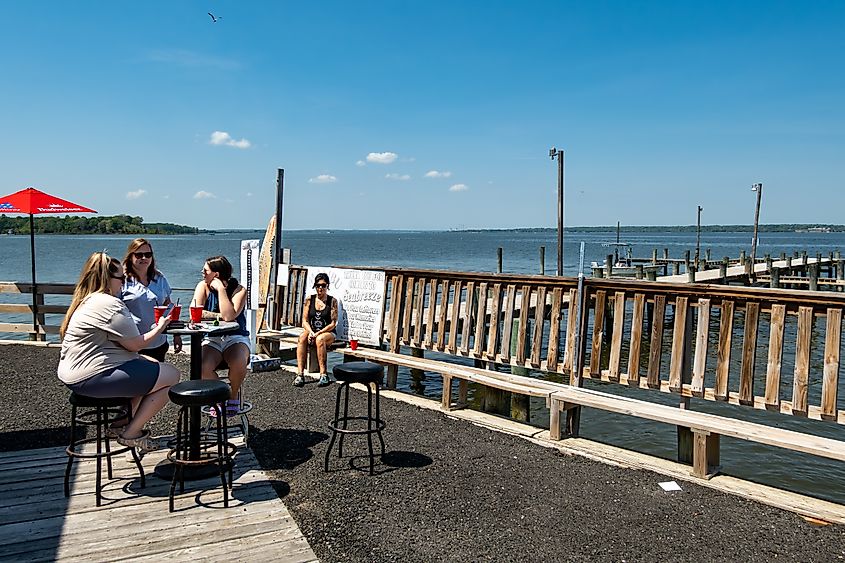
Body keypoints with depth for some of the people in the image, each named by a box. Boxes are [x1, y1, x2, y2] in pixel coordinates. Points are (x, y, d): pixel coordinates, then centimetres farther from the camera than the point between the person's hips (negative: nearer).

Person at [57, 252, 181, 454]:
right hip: (93, 378, -11)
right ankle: (131, 434, 3)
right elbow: (135, 345, -14)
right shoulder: (110, 304, -18)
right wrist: (160, 327, 0)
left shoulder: (86, 300, 15)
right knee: (171, 375, -7)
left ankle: (121, 423, 19)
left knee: (153, 365, 23)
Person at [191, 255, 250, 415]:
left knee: (238, 363, -34)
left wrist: (221, 289, -18)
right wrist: (218, 316, -16)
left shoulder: (239, 290, -6)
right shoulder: (203, 286, 3)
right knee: (203, 367, -30)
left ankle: (233, 395, 0)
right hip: (211, 339, 2)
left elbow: (229, 316, -23)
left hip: (235, 337, -2)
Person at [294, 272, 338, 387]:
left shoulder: (332, 301, -1)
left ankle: (323, 374, -35)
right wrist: (311, 332, -15)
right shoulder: (309, 300, 7)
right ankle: (300, 374, -36)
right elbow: (305, 321, 4)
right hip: (311, 331, 3)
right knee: (302, 337, -31)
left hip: (328, 333, -3)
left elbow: (333, 324, -6)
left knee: (320, 339, -37)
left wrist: (318, 333, -17)